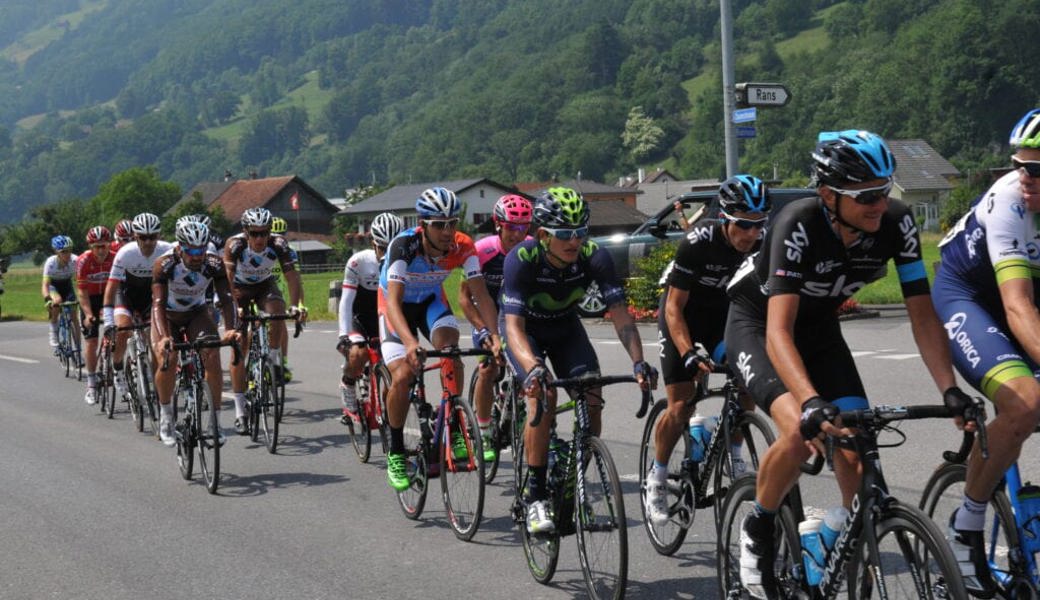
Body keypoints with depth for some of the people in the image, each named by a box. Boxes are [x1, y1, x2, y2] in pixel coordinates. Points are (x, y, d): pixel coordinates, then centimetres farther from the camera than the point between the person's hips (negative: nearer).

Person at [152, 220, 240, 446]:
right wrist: (162, 337, -53)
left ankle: (215, 420, -8)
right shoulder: (164, 265, -31)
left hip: (197, 313, 1)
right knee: (168, 361, -24)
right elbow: (158, 304, -37)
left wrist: (231, 329, -50)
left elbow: (227, 298, -32)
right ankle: (165, 417, -1)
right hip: (168, 315, -1)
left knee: (213, 359, -22)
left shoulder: (214, 264, -26)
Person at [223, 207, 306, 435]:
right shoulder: (234, 245, -30)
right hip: (239, 288, -1)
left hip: (265, 285, 1)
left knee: (278, 310, -34)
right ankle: (240, 413, -4)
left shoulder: (278, 244, -27)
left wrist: (297, 305, -49)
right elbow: (228, 278, -38)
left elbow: (292, 276, -33)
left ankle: (276, 360, -9)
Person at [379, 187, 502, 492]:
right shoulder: (403, 246, -34)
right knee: (402, 376, -19)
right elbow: (393, 301, -41)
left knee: (449, 347, -28)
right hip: (398, 306, -2)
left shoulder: (462, 247, -25)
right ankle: (396, 452, 1)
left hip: (432, 301, 2)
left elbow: (481, 295, -25)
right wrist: (410, 343, -57)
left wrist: (494, 334, -42)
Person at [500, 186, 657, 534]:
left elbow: (619, 313, -29)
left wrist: (638, 362, -45)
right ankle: (536, 495, -17)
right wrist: (533, 368, -59)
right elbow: (514, 324, -41)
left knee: (592, 400, -15)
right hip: (525, 329, -3)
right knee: (543, 394, -28)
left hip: (565, 327, 3)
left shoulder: (594, 258, -26)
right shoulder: (522, 259, -34)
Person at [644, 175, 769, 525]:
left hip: (726, 315, 4)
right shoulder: (698, 244, -31)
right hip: (683, 314, -4)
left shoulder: (763, 245, -20)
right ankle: (657, 476, 11)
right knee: (681, 406, -11)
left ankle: (734, 457, 0)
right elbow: (674, 307, -26)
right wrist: (689, 353, -38)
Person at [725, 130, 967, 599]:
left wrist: (951, 390, -31)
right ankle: (757, 530, -3)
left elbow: (922, 315, -18)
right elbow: (779, 331, -42)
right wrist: (812, 402, -57)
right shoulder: (799, 225, -36)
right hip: (756, 322, -4)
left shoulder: (897, 222, -22)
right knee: (802, 431, -29)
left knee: (856, 453, -12)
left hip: (819, 327, 5)